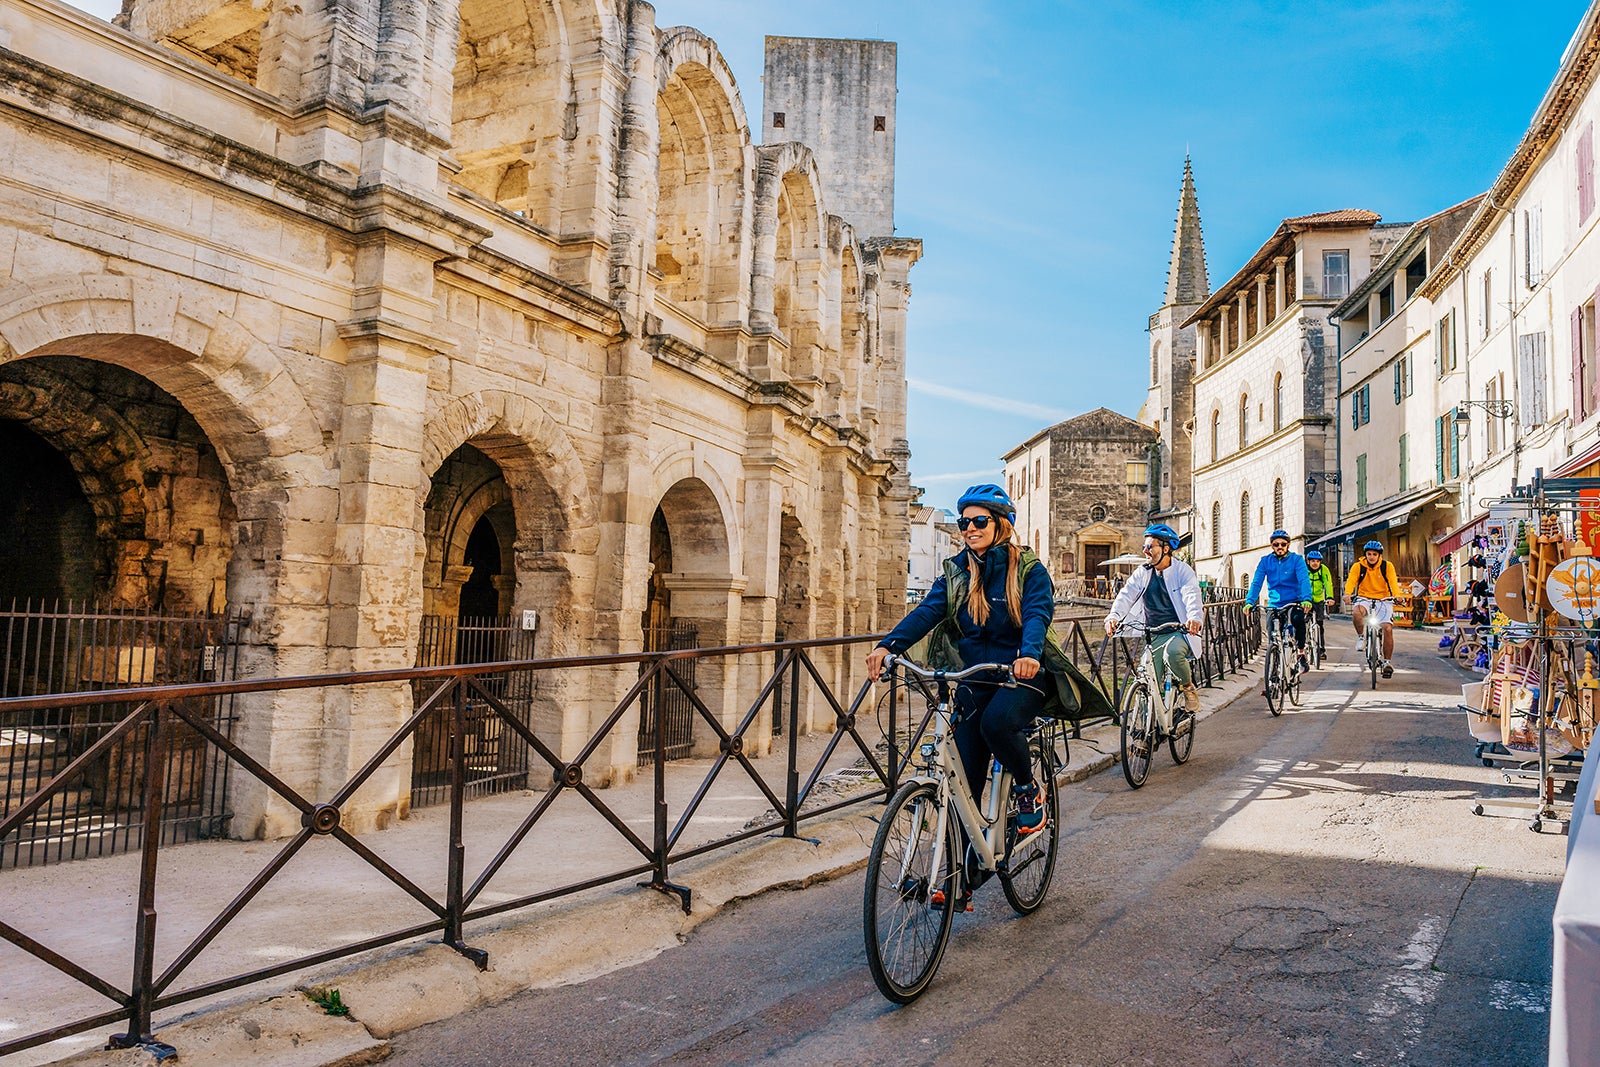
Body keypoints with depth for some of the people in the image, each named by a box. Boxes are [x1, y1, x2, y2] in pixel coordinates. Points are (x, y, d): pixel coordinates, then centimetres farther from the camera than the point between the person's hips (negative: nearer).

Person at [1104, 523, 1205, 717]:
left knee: (1172, 653, -35)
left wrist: (1194, 618, -43)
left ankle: (1189, 687, -5)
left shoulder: (1182, 570, -5)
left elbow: (1191, 596, -22)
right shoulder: (1142, 573, 7)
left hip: (1180, 630, -4)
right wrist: (1113, 616, -26)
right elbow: (1126, 595, -6)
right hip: (1153, 634, 4)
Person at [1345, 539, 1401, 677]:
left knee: (1388, 628, -17)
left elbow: (1393, 582, -15)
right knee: (1356, 612, -35)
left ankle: (1387, 661, -3)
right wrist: (1348, 593, -37)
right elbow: (1351, 581, -16)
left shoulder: (1387, 566, -3)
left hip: (1383, 600, 0)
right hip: (1364, 598, 0)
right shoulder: (1358, 566, -4)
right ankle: (1361, 636, -6)